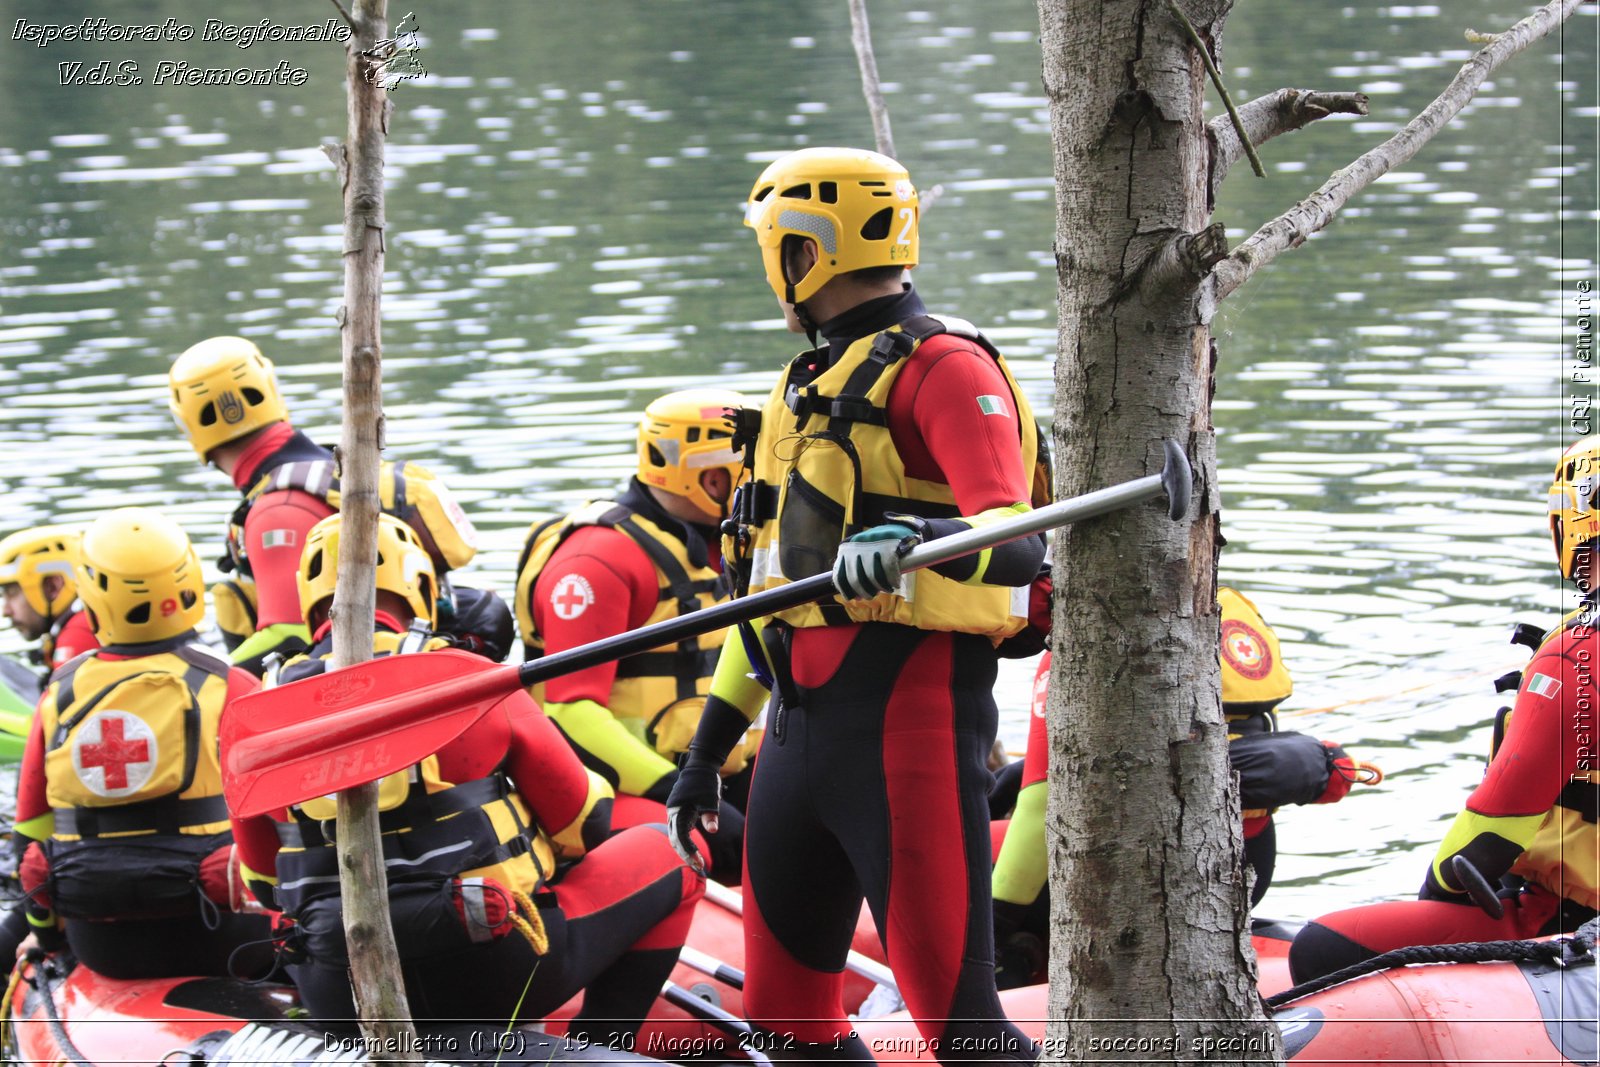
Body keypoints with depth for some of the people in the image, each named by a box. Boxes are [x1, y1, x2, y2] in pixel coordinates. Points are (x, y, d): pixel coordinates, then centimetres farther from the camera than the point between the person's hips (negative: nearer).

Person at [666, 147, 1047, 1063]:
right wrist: (710, 747, 26)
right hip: (802, 726, 10)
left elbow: (1016, 542, -22)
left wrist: (913, 542, -42)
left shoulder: (941, 366, -8)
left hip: (907, 716, -10)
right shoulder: (811, 385, 22)